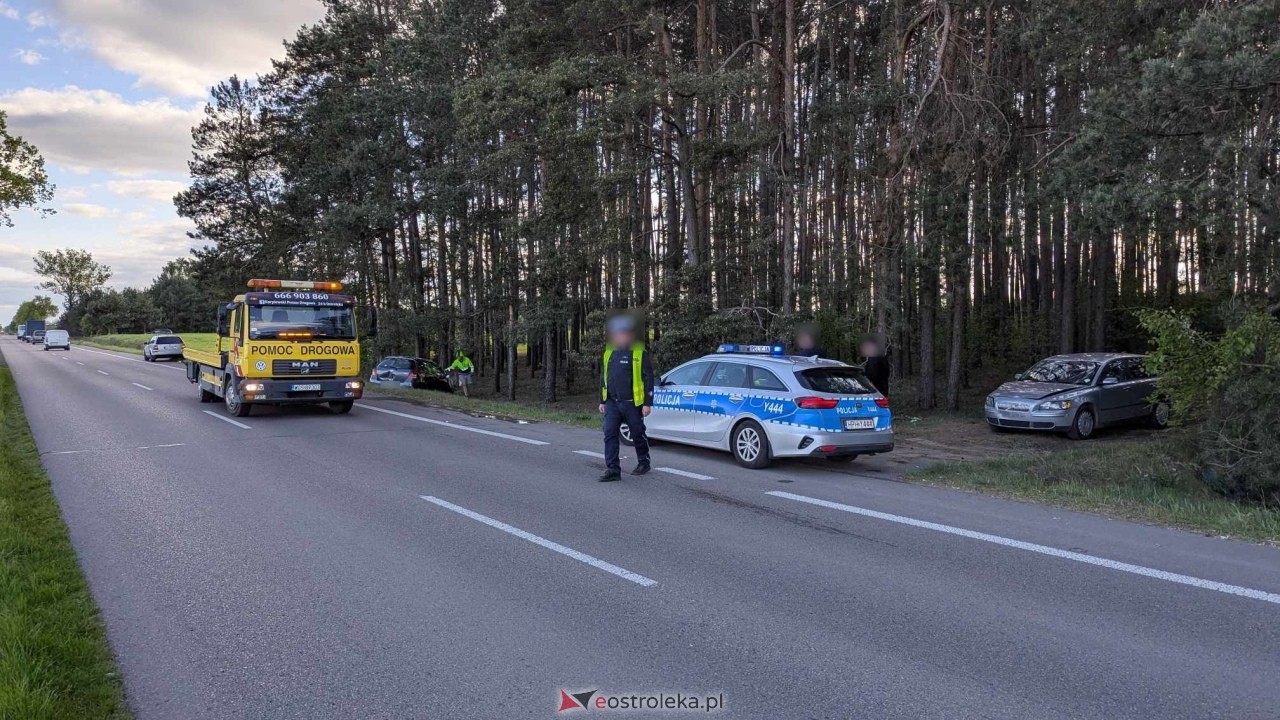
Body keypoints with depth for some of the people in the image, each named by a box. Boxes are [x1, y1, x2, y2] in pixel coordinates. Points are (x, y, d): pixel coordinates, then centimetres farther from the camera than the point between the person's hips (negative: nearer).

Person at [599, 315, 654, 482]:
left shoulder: (639, 353, -6)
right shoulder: (609, 353, 11)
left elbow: (648, 379, -8)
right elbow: (603, 378, 18)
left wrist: (647, 403, -12)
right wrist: (602, 401, 15)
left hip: (632, 404, -5)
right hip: (612, 403, 5)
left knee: (638, 435, 9)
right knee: (610, 435, -4)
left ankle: (643, 463, 29)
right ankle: (613, 470, -2)